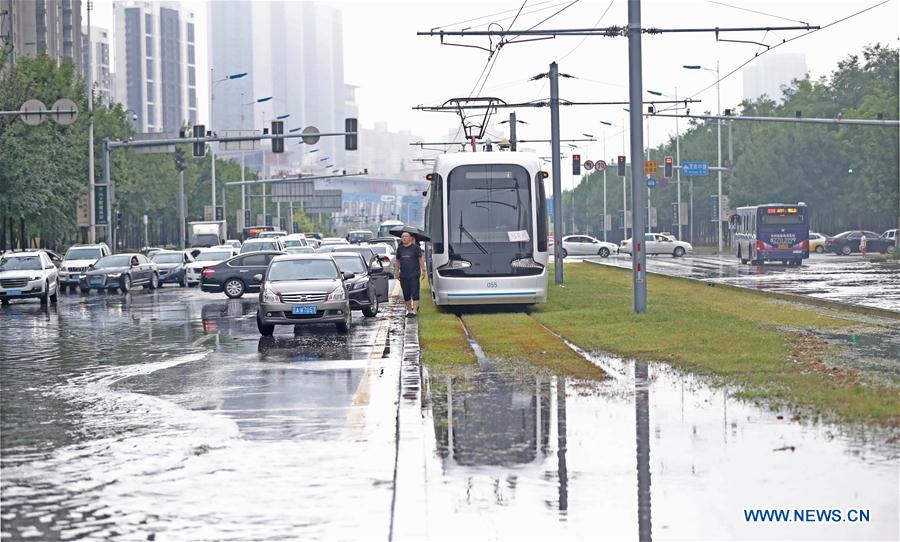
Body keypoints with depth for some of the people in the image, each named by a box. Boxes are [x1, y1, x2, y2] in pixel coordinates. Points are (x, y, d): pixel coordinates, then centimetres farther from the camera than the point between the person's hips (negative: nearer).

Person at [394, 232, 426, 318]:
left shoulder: (415, 247, -1)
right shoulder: (400, 248, 10)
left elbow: (420, 259, 1)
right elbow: (397, 261, 17)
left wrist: (423, 270, -3)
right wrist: (396, 271, 15)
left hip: (414, 274, -4)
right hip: (403, 275, 4)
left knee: (415, 293, -8)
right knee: (406, 294, 9)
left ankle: (414, 311, -11)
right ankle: (409, 310, 21)